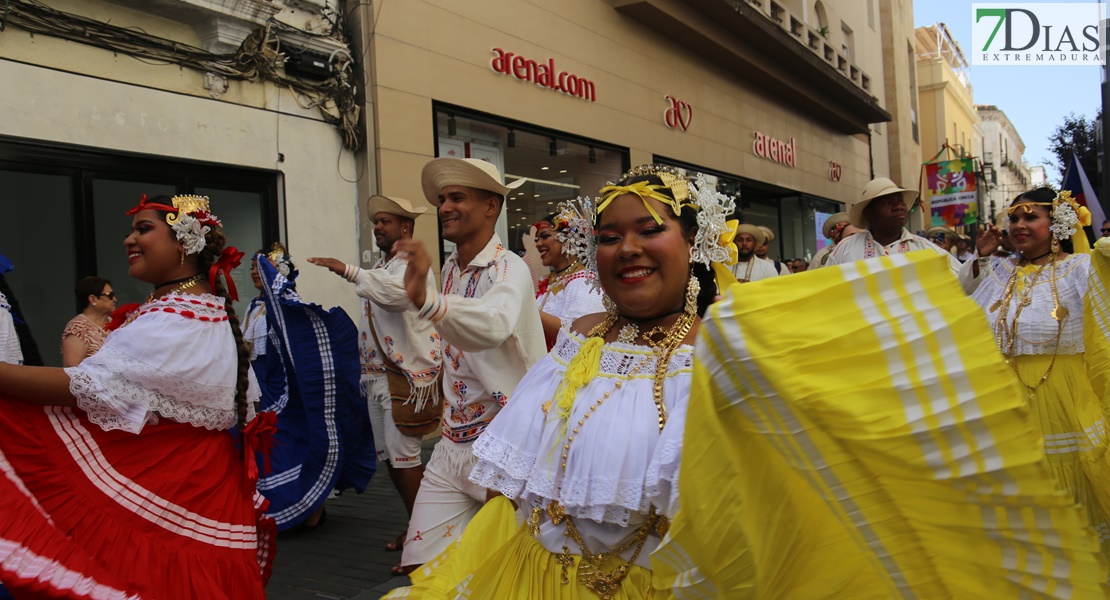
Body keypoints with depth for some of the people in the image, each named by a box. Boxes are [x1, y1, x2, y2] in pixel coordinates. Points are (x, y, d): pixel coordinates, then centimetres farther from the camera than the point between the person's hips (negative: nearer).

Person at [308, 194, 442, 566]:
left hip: (406, 373, -9)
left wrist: (349, 272, -33)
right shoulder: (381, 266, 19)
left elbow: (399, 293, -32)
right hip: (378, 374, 9)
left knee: (403, 455, -9)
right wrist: (366, 370, 17)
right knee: (388, 454, 14)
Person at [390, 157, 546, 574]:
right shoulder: (450, 268, 8)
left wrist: (424, 299, -54)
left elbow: (493, 326, -38)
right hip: (453, 443, 7)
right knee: (419, 568, 3)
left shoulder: (509, 270, -15)